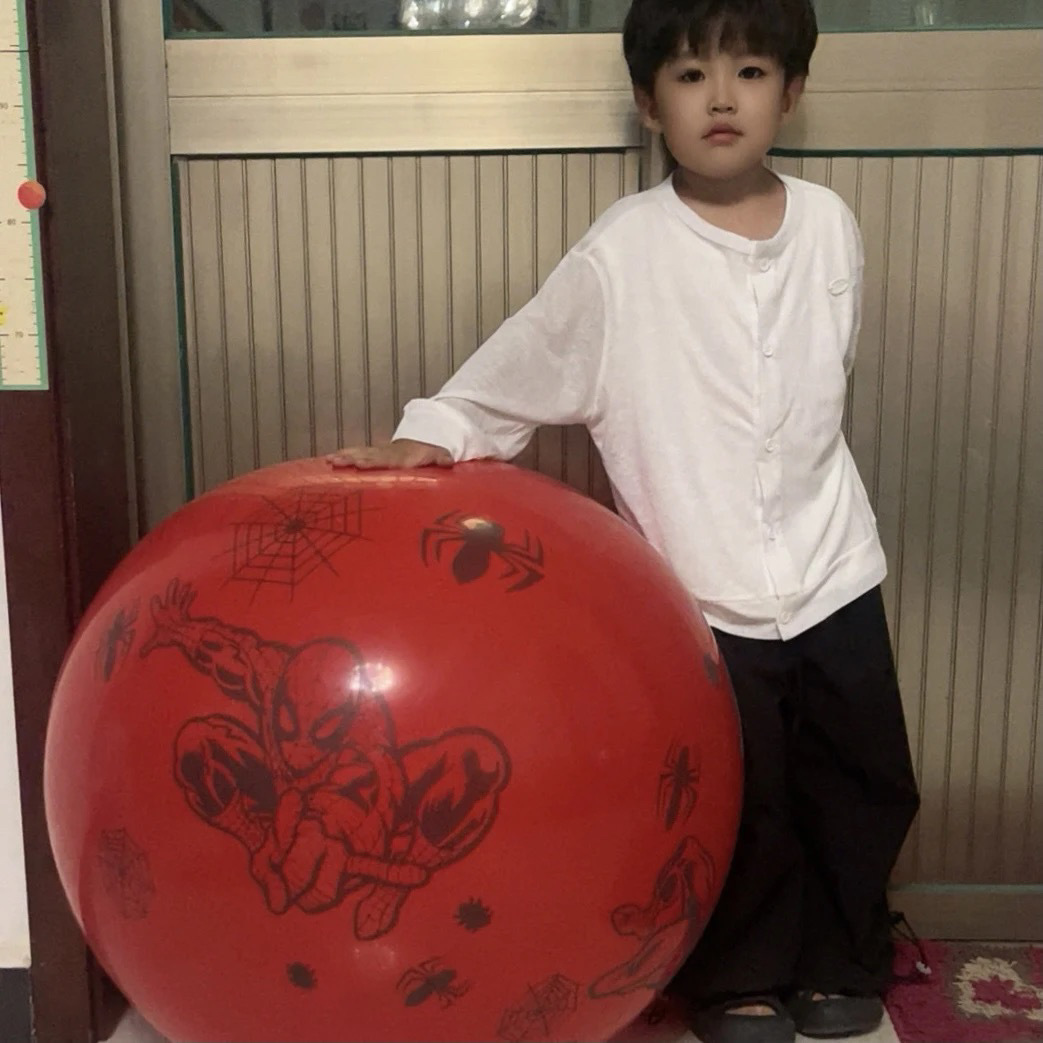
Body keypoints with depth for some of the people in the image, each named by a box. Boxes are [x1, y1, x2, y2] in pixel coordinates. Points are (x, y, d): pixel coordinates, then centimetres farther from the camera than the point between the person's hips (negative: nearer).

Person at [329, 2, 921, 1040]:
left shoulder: (829, 224, 0)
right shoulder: (623, 250, -12)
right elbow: (525, 361, -8)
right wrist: (436, 433, -17)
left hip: (834, 571, 4)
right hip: (700, 590, -4)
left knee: (862, 783, 15)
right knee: (734, 799, 8)